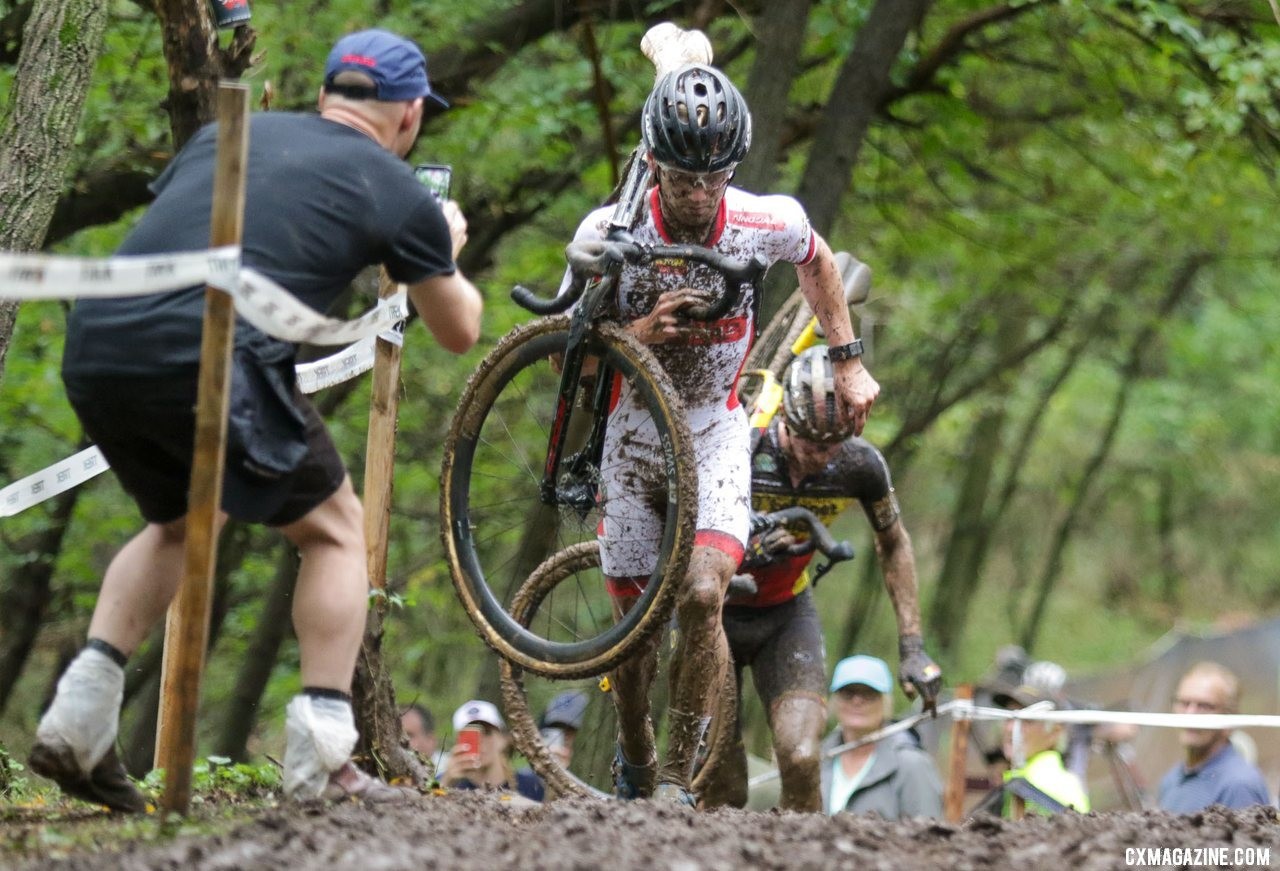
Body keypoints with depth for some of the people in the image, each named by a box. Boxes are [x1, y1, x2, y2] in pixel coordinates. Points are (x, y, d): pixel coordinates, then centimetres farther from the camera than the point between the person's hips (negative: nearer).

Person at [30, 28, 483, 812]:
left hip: (95, 349, 6)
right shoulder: (397, 192, 11)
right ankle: (321, 760, 8)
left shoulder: (233, 131, 25)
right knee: (336, 530, 16)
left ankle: (80, 717, 15)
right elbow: (459, 331, 24)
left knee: (182, 524, 30)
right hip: (209, 358, -5)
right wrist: (446, 253, 46)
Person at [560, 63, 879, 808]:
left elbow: (818, 261, 8)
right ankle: (634, 768, 32)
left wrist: (849, 362, 8)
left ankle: (679, 777, -10)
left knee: (701, 598, -23)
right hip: (634, 435, 1)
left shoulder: (766, 224, -17)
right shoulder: (610, 234, -20)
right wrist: (639, 333, -30)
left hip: (716, 434, 0)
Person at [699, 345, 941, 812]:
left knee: (801, 759, -21)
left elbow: (893, 545, 3)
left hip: (787, 615, 2)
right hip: (713, 613, -2)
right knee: (723, 790, -6)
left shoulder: (859, 465, -17)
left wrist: (912, 646, 0)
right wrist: (747, 554, -41)